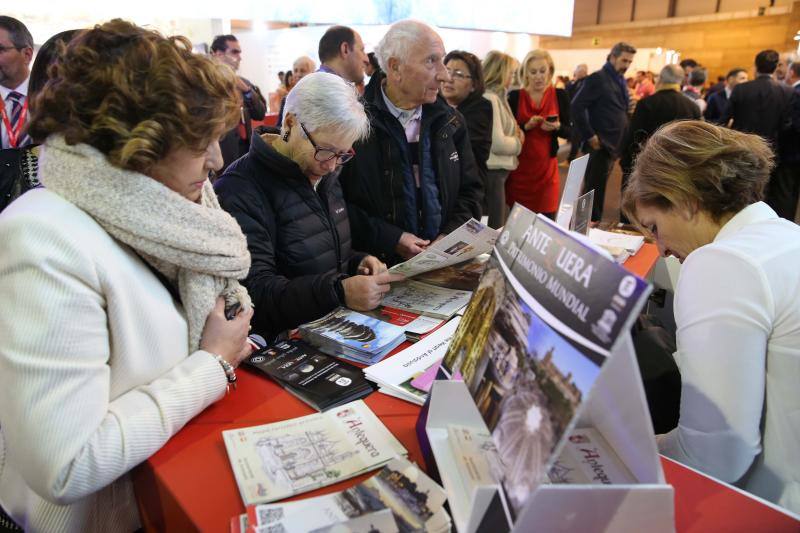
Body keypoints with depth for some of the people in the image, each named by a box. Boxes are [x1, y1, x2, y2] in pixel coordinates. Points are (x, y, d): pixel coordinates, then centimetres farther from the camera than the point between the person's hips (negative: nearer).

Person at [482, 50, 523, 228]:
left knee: (489, 228, 16)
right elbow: (498, 143, -22)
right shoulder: (490, 99, -16)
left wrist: (515, 132, 3)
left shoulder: (496, 96, 15)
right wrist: (518, 142, -4)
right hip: (492, 172, -10)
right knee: (493, 230, -2)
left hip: (496, 170, 10)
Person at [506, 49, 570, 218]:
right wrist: (526, 126, -18)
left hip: (546, 166, 1)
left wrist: (557, 127, -16)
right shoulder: (514, 96, 0)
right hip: (519, 165, 0)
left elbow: (568, 132, 5)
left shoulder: (560, 95, 3)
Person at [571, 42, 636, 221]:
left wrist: (625, 138, 7)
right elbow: (577, 106, -17)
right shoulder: (597, 78, -9)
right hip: (599, 143, -8)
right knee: (593, 186, -2)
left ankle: (595, 222, 23)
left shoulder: (621, 80, 15)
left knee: (599, 185, 14)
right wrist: (590, 136, -16)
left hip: (614, 142, 8)